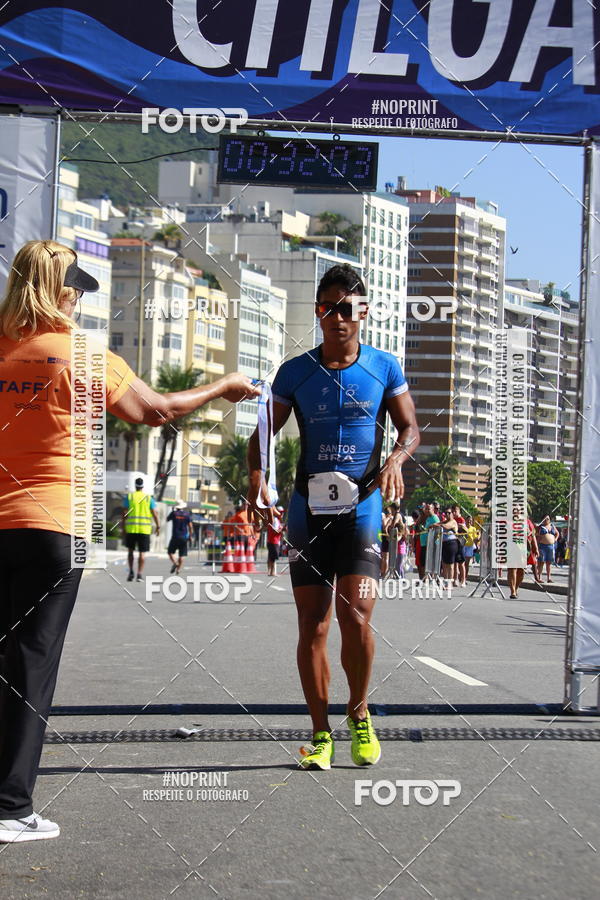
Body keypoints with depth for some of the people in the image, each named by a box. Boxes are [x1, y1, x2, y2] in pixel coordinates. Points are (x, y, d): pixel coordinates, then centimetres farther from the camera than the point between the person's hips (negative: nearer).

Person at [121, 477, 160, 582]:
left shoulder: (129, 497, 1)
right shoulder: (149, 498, 2)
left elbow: (124, 514, -3)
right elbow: (155, 514, -2)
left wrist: (123, 528, 1)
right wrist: (158, 527, 7)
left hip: (131, 529, 0)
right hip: (145, 529, 0)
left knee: (130, 550, 15)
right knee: (142, 553, 4)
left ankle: (131, 571, 4)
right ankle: (139, 574, -3)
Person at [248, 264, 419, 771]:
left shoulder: (384, 367, 4)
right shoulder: (295, 372, 5)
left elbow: (410, 428, 9)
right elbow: (264, 433, 7)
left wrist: (395, 459, -13)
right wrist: (257, 478, -12)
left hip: (362, 507, -1)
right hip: (308, 508, 1)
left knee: (356, 616, -14)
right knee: (313, 625, 1)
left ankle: (359, 714, 11)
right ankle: (321, 734, 12)